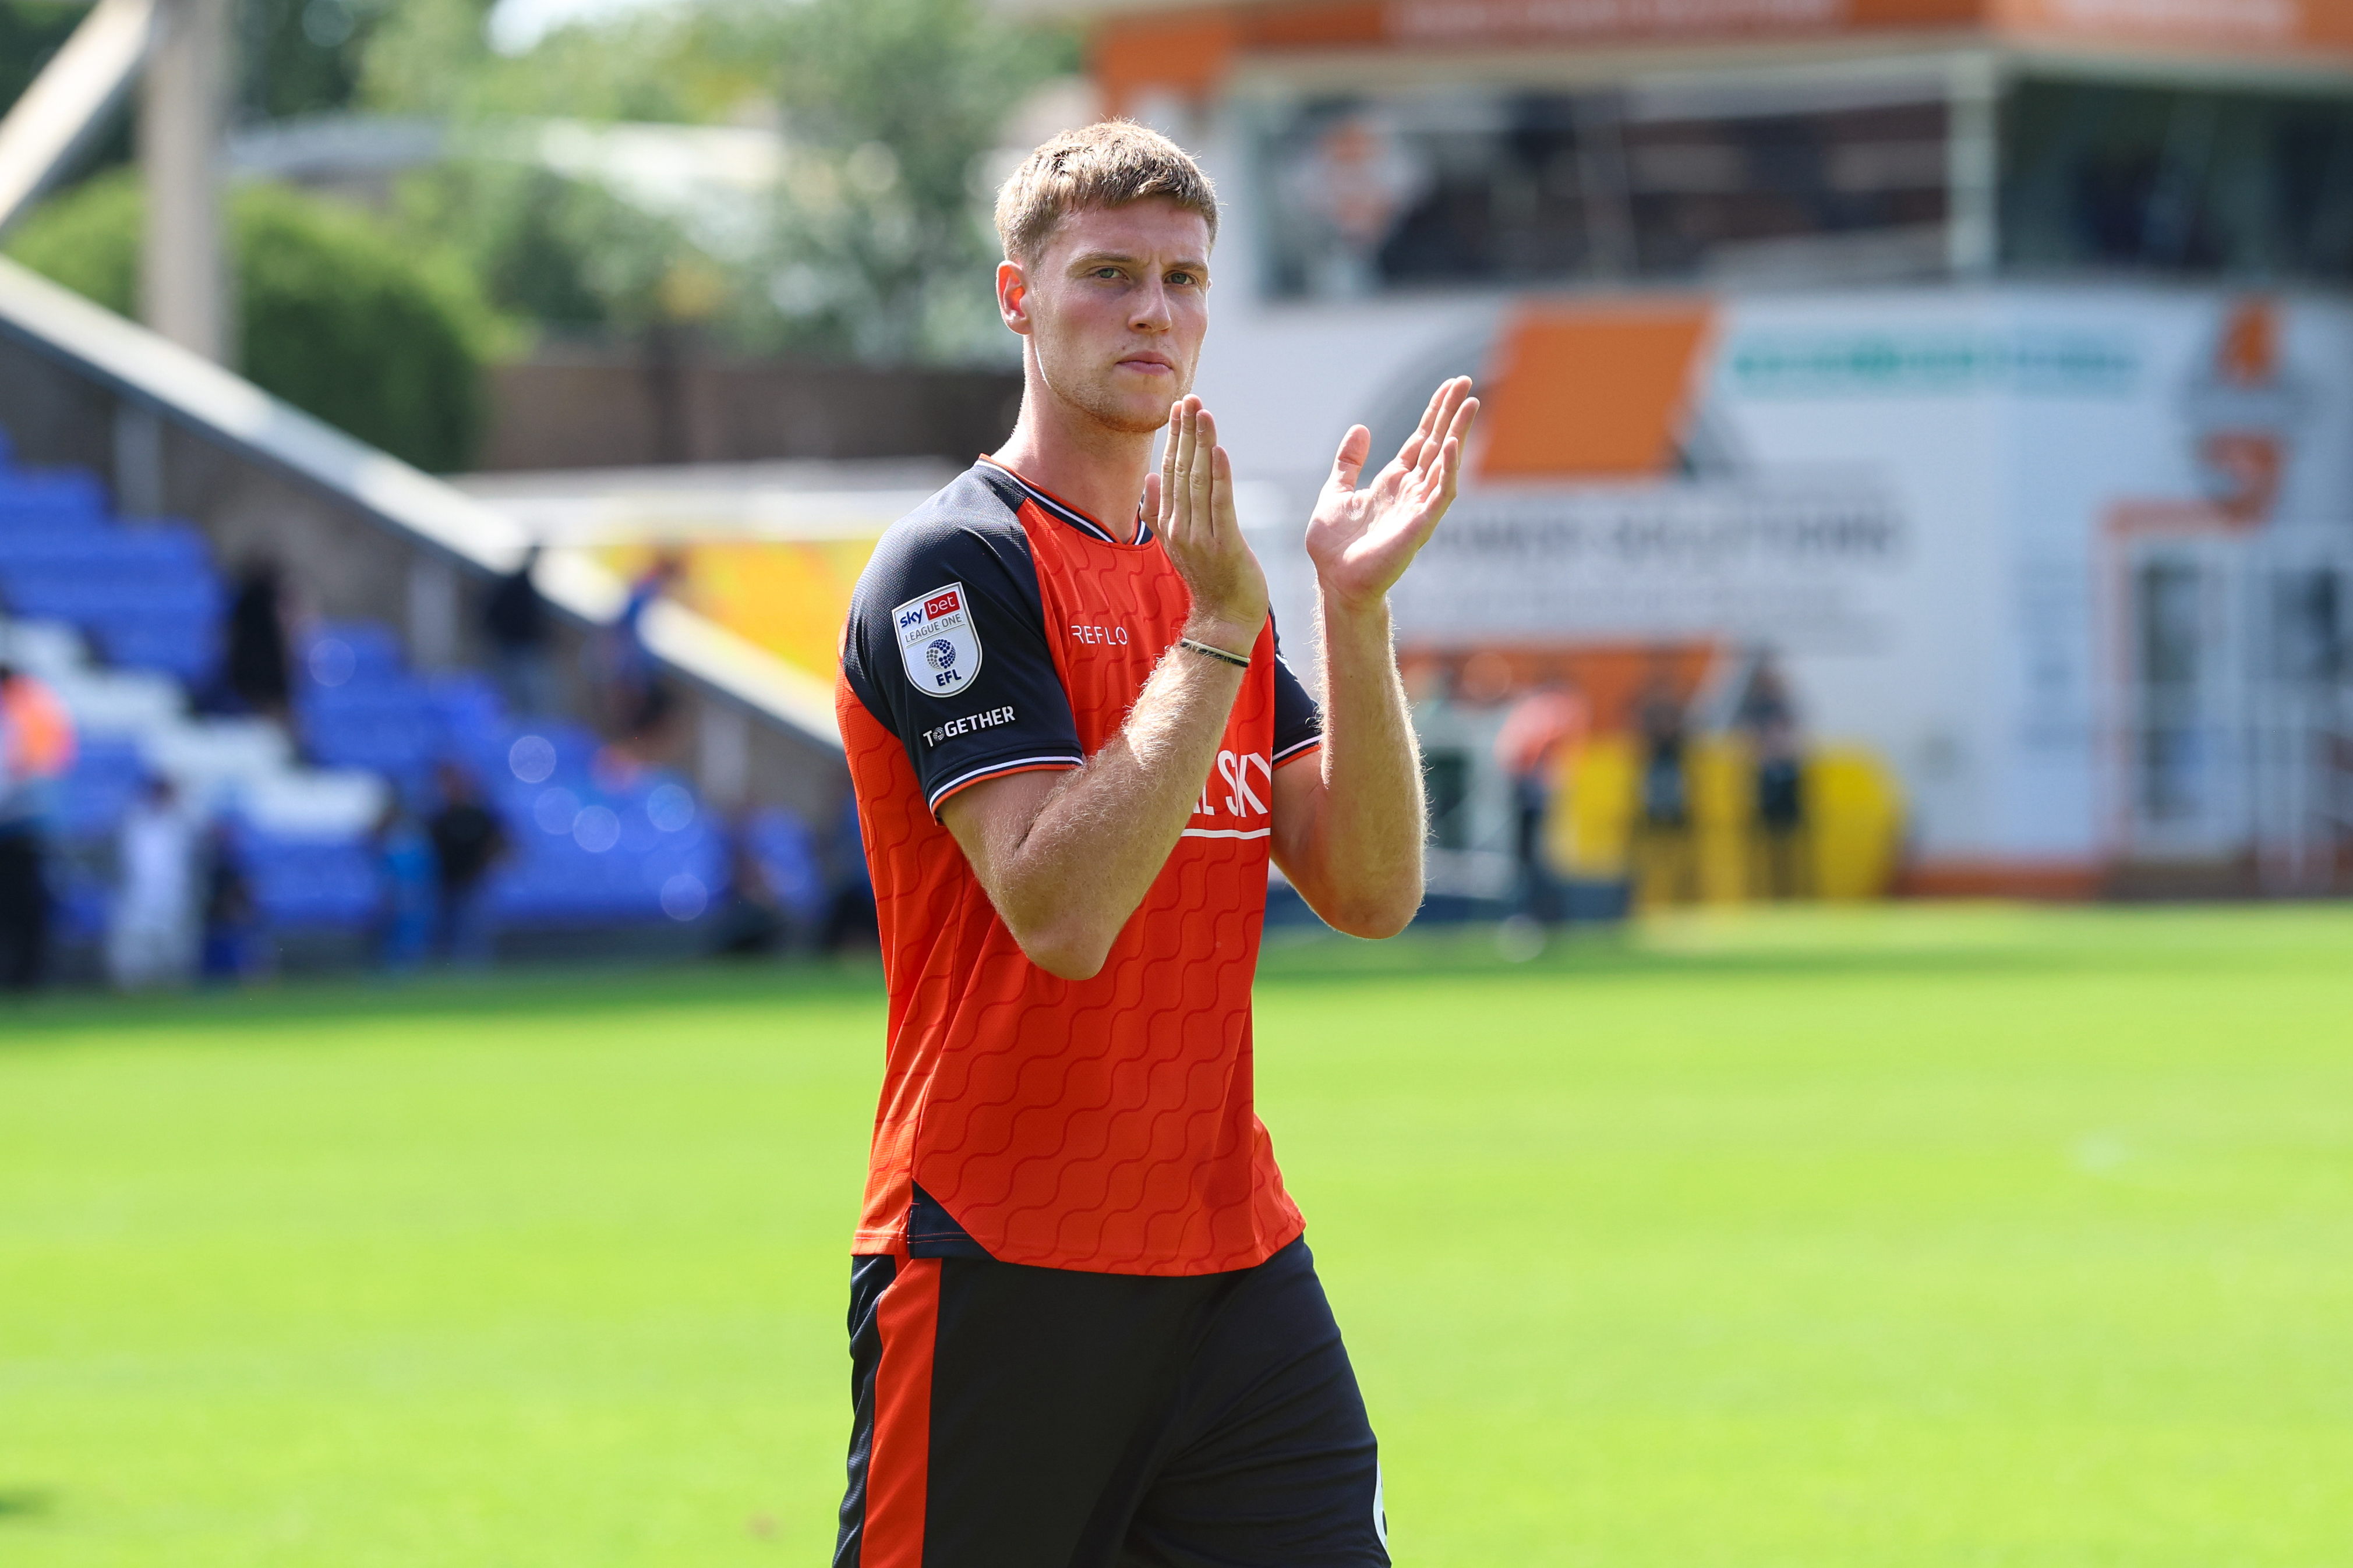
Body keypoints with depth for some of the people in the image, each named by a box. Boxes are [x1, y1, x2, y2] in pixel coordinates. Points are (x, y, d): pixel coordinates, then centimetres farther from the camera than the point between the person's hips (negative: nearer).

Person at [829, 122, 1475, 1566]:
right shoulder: (956, 565, -8)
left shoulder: (1205, 576, 15)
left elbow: (1372, 892, 5)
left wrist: (1354, 608, -6)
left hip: (1235, 1259, 6)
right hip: (1004, 1274, -6)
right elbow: (1060, 910, -21)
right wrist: (1217, 629, -20)